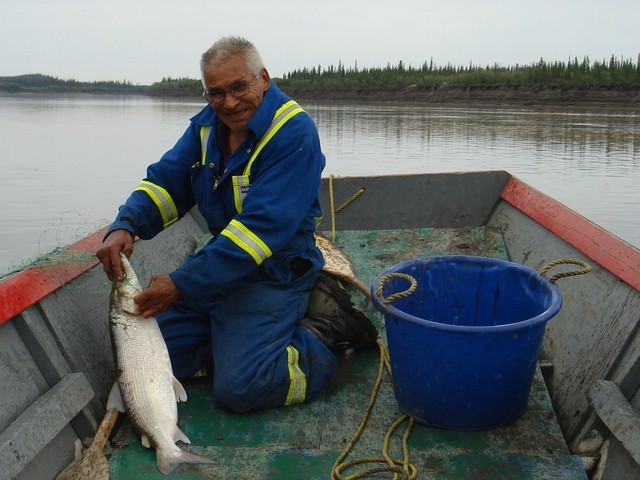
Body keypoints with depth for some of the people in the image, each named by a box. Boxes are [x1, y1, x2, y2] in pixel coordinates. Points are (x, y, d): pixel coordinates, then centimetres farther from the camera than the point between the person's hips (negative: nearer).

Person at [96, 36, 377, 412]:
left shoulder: (294, 132, -21)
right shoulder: (207, 125, 5)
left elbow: (264, 226, -28)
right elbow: (166, 181, 4)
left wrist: (183, 284, -29)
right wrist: (125, 226, -18)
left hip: (274, 272, -7)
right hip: (220, 261, 8)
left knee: (240, 388, -19)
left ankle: (328, 328, 2)